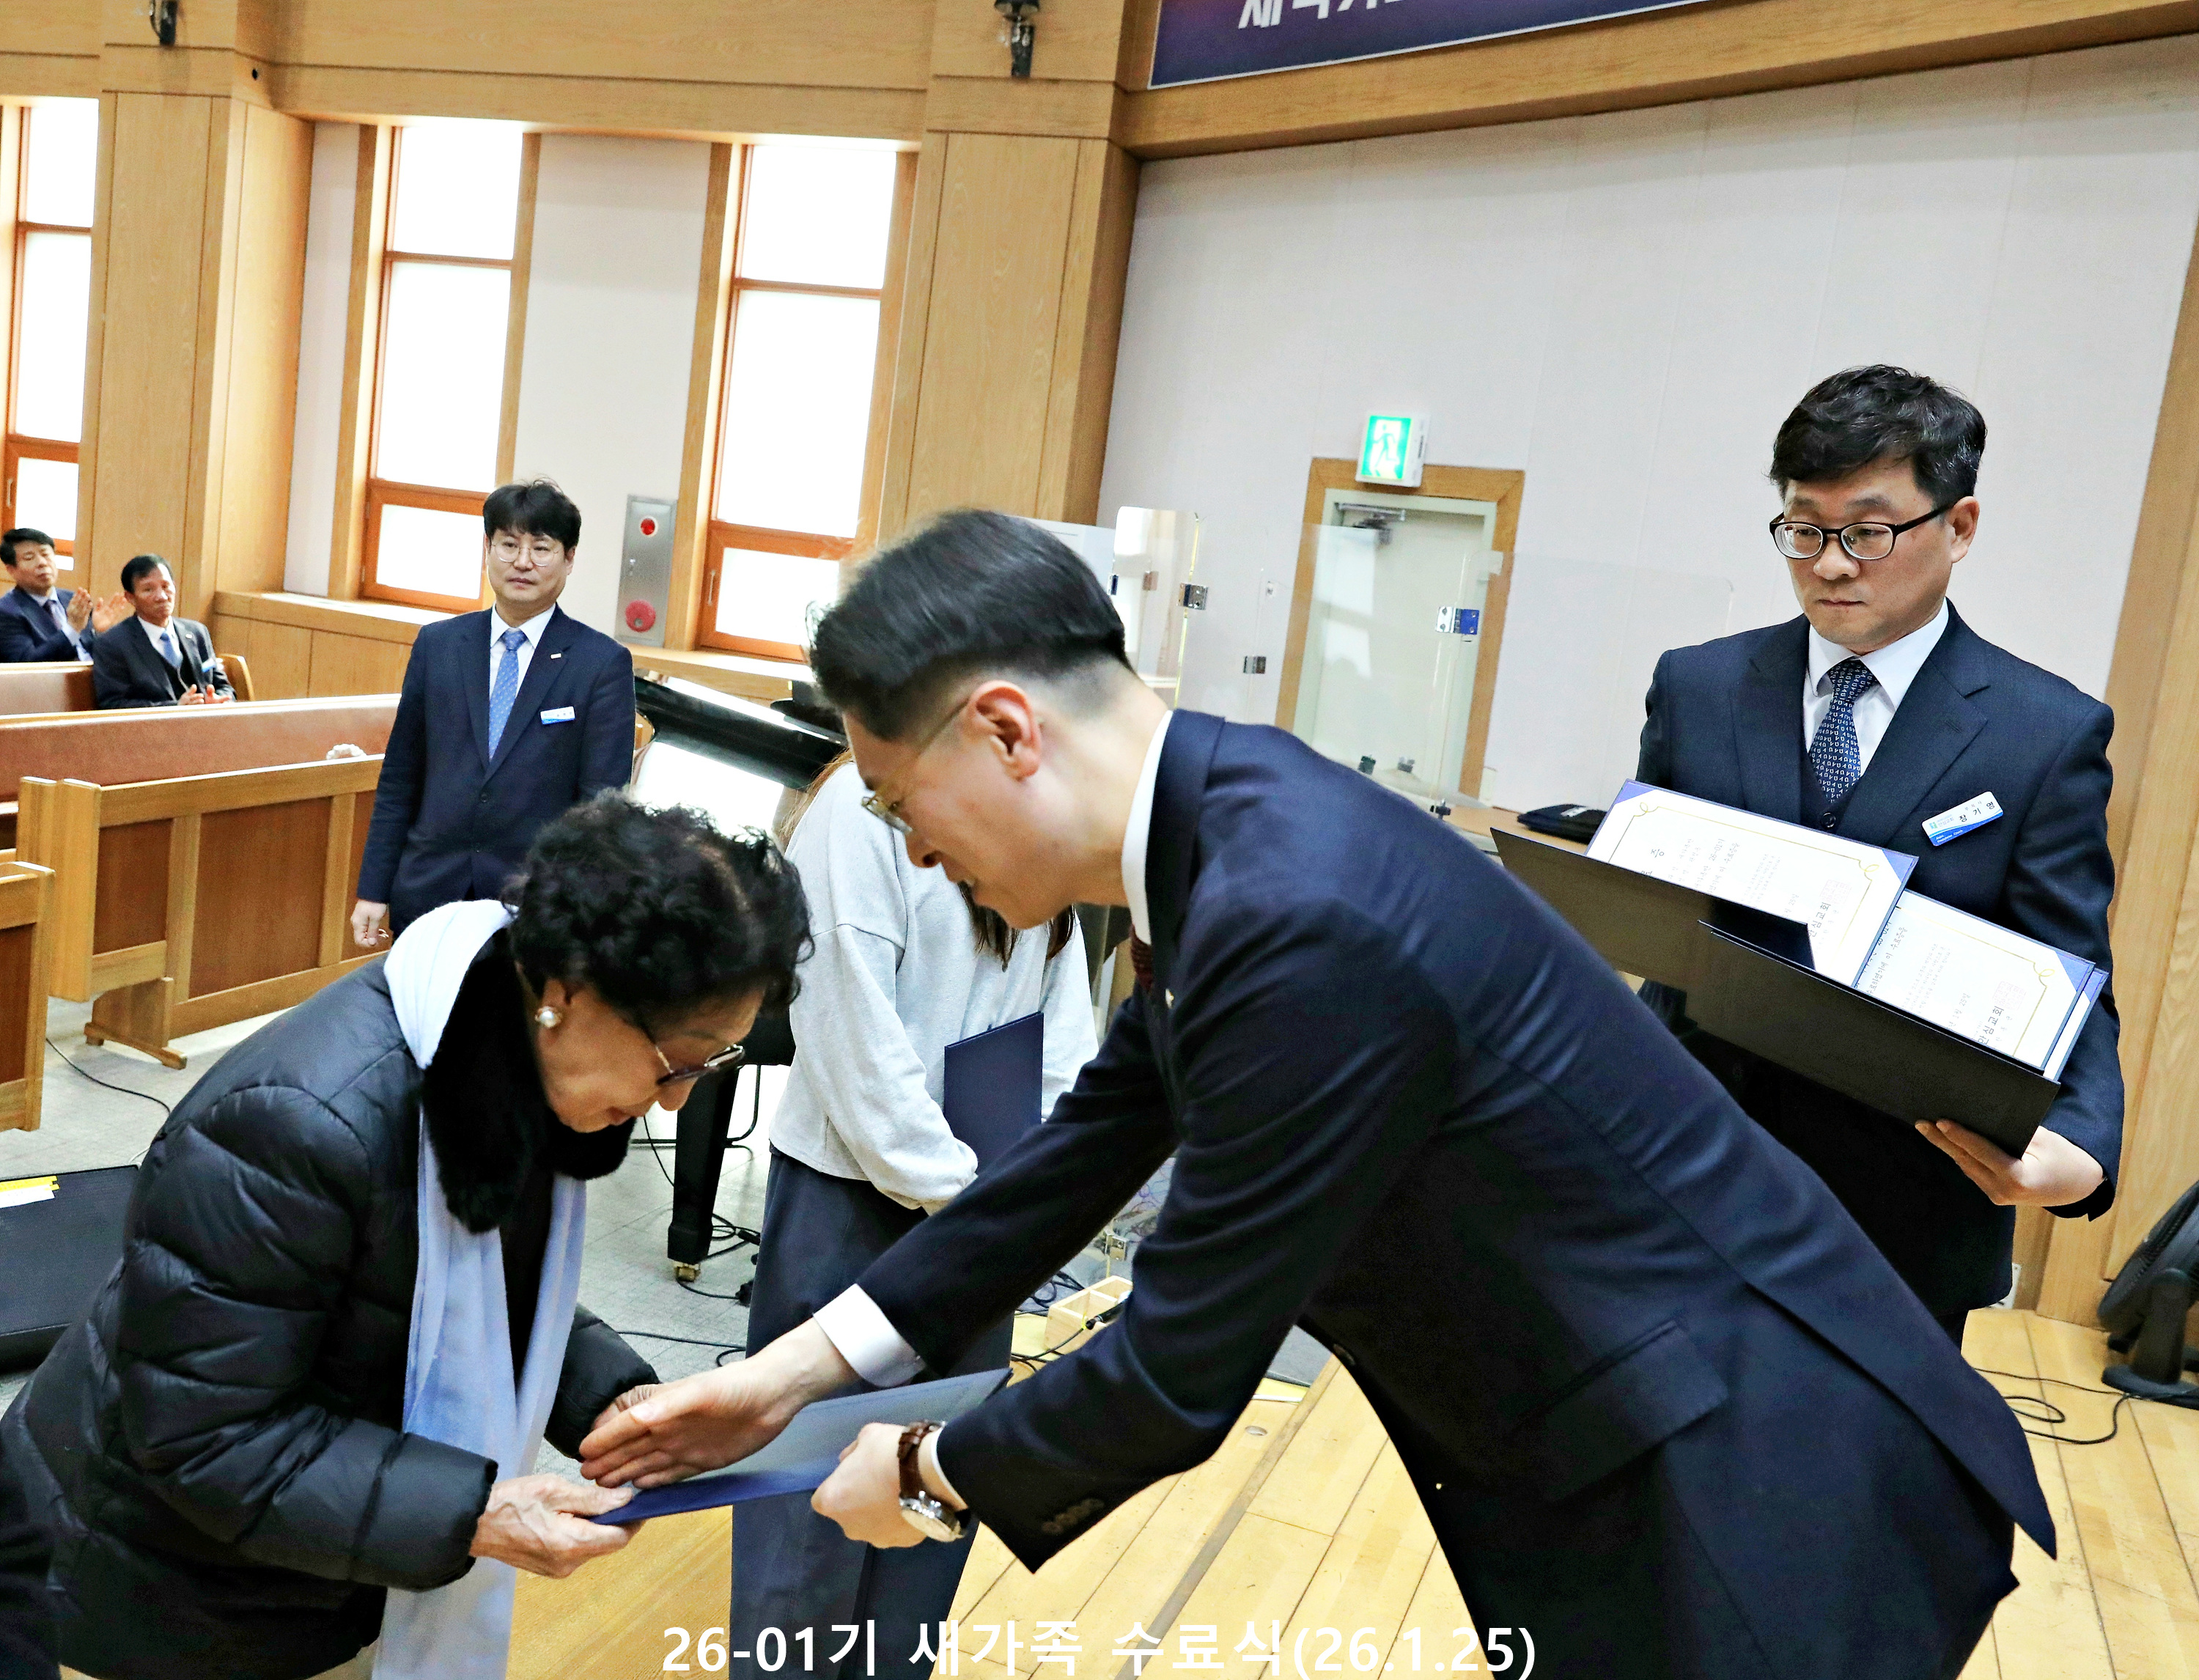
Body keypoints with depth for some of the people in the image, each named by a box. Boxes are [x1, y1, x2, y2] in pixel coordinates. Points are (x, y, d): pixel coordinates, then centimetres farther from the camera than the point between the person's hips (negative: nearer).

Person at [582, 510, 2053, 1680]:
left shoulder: (1294, 916, -31)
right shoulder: (1226, 819, -2)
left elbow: (1180, 1377, -22)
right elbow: (1096, 1142, 9)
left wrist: (932, 1474, -3)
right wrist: (805, 1364, 9)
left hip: (1765, 1489, -8)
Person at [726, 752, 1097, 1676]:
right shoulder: (868, 802, -19)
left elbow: (1063, 1011, 4)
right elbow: (852, 1037, -19)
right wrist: (957, 1191, -13)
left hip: (978, 1197, 6)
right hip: (855, 1193, -6)